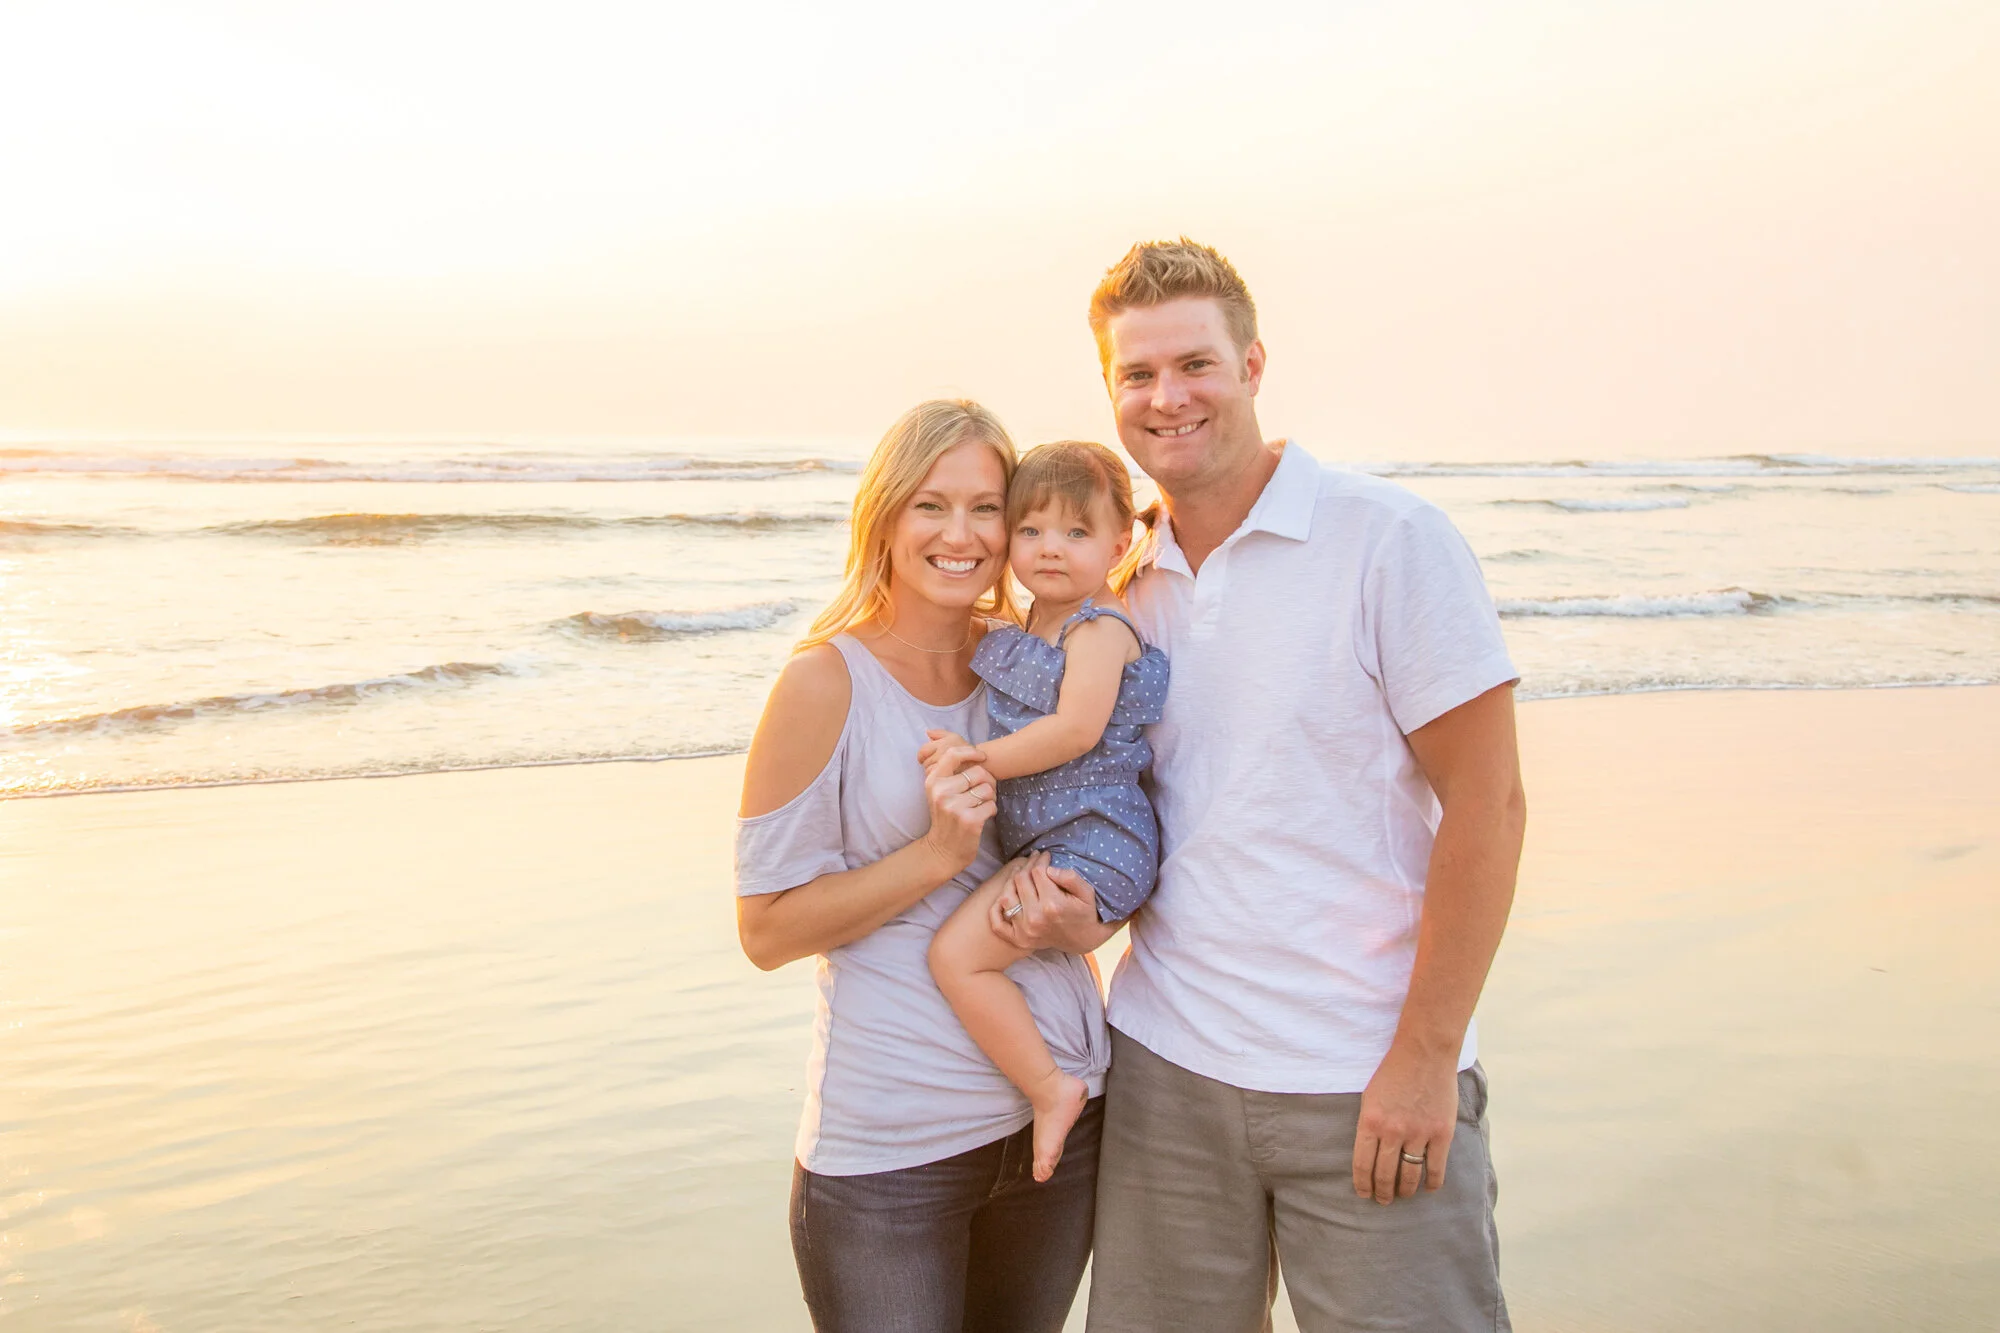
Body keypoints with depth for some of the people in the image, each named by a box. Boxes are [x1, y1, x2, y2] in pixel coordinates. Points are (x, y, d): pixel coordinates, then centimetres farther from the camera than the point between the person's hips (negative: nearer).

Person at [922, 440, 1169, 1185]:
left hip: (1093, 845, -10)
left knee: (958, 952, -18)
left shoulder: (1100, 628, -13)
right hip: (1045, 843, 10)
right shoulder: (1027, 629, 14)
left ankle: (1051, 1088, -9)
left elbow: (1076, 730, -24)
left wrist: (983, 758, -20)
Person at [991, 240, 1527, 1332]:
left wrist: (1424, 1057, -13)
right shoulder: (1123, 591, 8)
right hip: (1165, 1066, 5)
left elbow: (1486, 804, -10)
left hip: (1370, 1084, -5)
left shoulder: (1393, 542, -8)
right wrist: (1087, 906, -3)